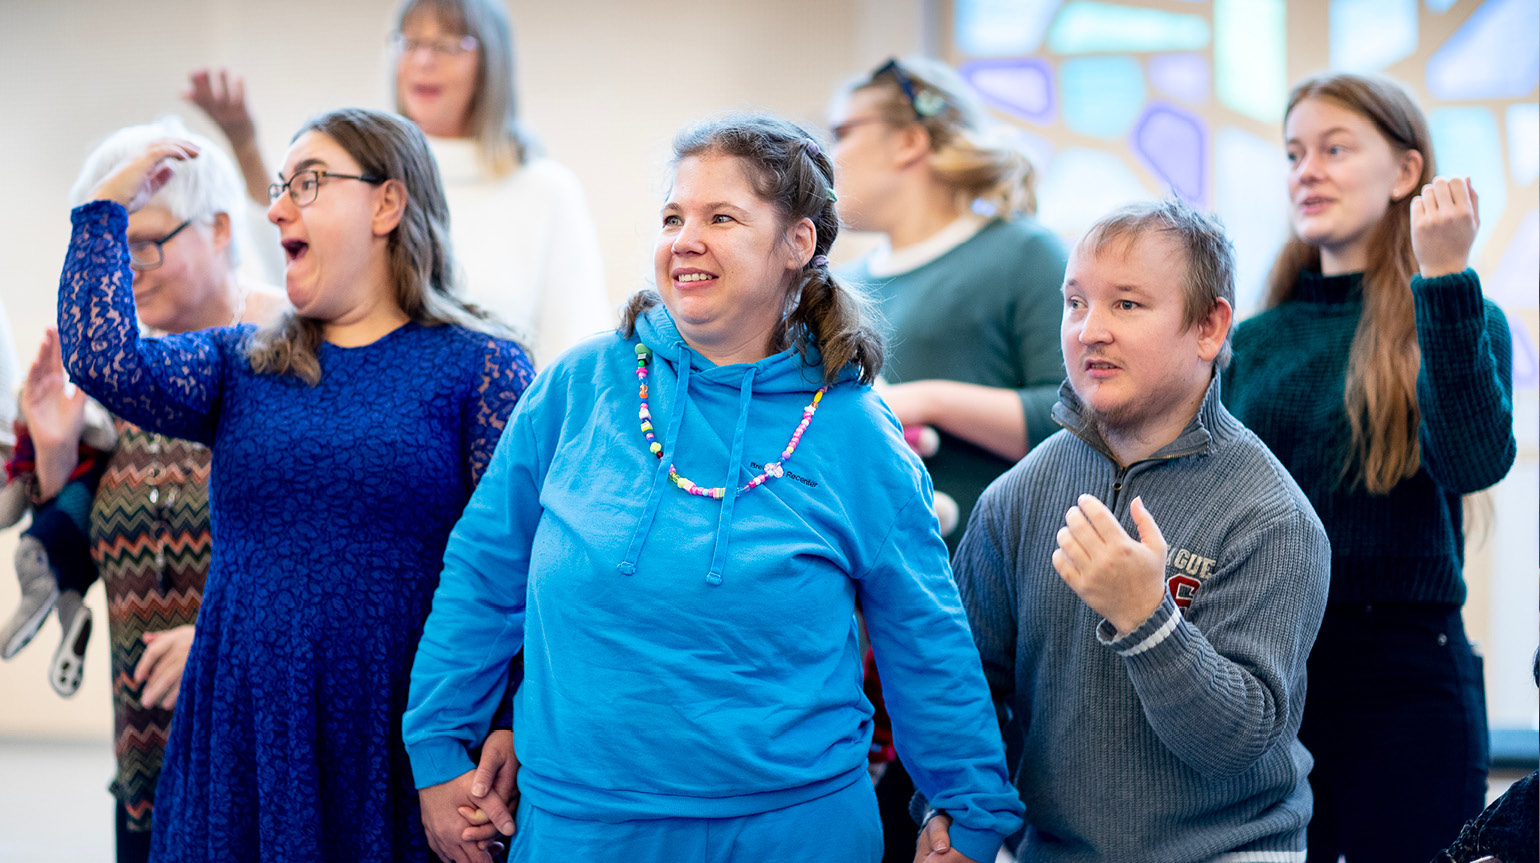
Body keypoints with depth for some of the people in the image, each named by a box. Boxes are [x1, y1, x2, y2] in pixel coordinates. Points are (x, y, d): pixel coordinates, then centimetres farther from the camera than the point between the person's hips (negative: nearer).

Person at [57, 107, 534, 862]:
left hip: (395, 748, -4)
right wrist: (105, 210, 3)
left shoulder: (480, 369, 1)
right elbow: (105, 363, -5)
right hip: (244, 736, 4)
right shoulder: (241, 366, 14)